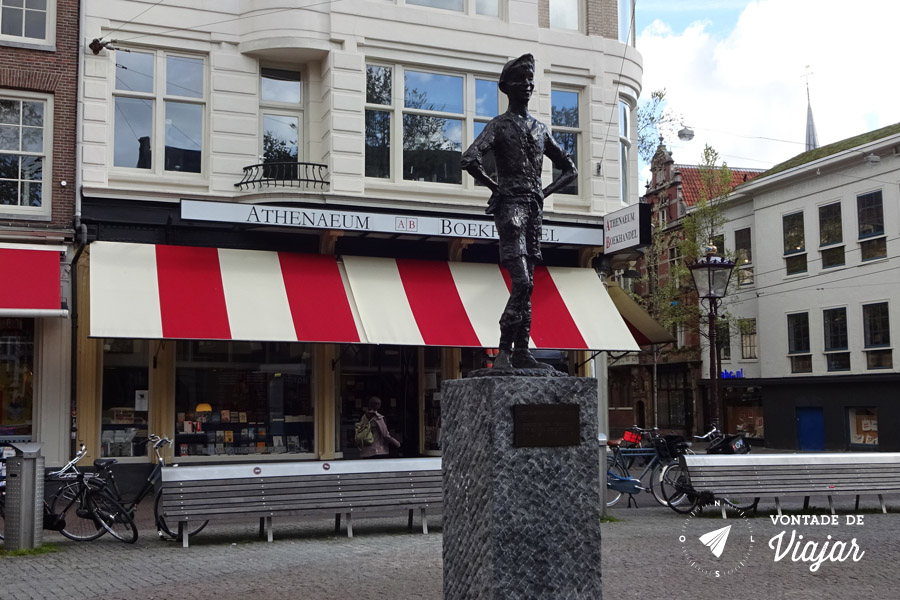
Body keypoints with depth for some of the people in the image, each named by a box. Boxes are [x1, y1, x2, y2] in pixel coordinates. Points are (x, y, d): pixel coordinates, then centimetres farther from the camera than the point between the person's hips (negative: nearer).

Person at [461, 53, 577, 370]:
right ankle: (504, 352, -13)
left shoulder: (541, 128, 20)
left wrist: (545, 191, 12)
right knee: (521, 281, -17)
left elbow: (569, 168, 27)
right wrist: (496, 188, -8)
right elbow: (470, 159, -16)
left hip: (534, 209, 7)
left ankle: (522, 352, 7)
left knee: (527, 284, 5)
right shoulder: (499, 125, 1)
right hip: (510, 207, -7)